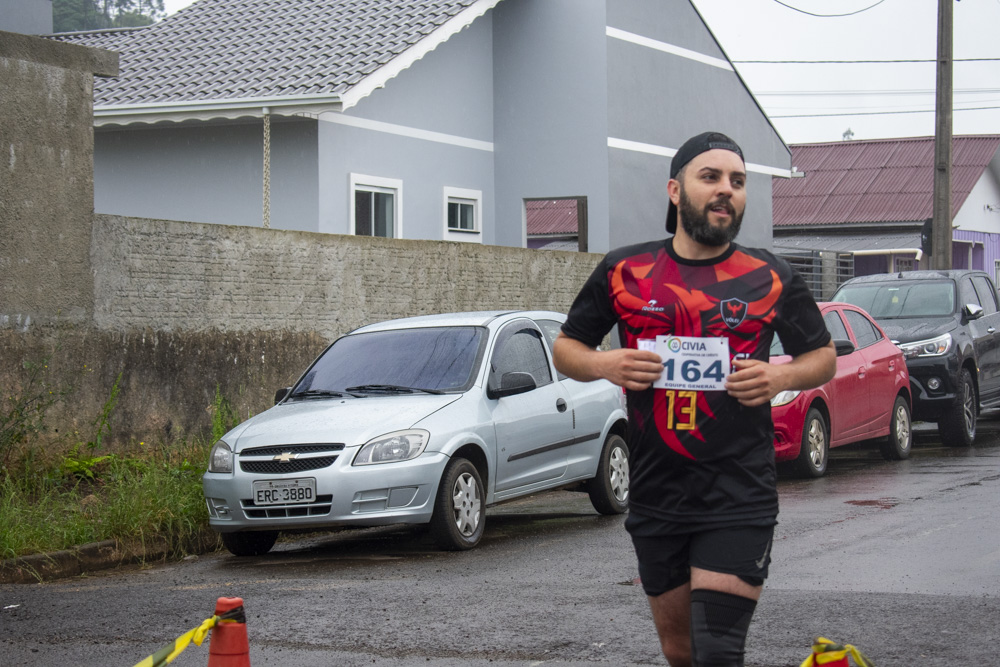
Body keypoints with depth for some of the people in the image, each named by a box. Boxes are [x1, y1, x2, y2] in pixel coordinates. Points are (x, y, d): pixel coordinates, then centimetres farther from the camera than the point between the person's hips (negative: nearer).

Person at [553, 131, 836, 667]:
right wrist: (605, 365, -8)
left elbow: (823, 357, 14)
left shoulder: (771, 279, 3)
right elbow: (565, 347, 14)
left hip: (739, 500, -2)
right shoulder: (623, 271, 5)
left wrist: (782, 376, -8)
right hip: (655, 497, 2)